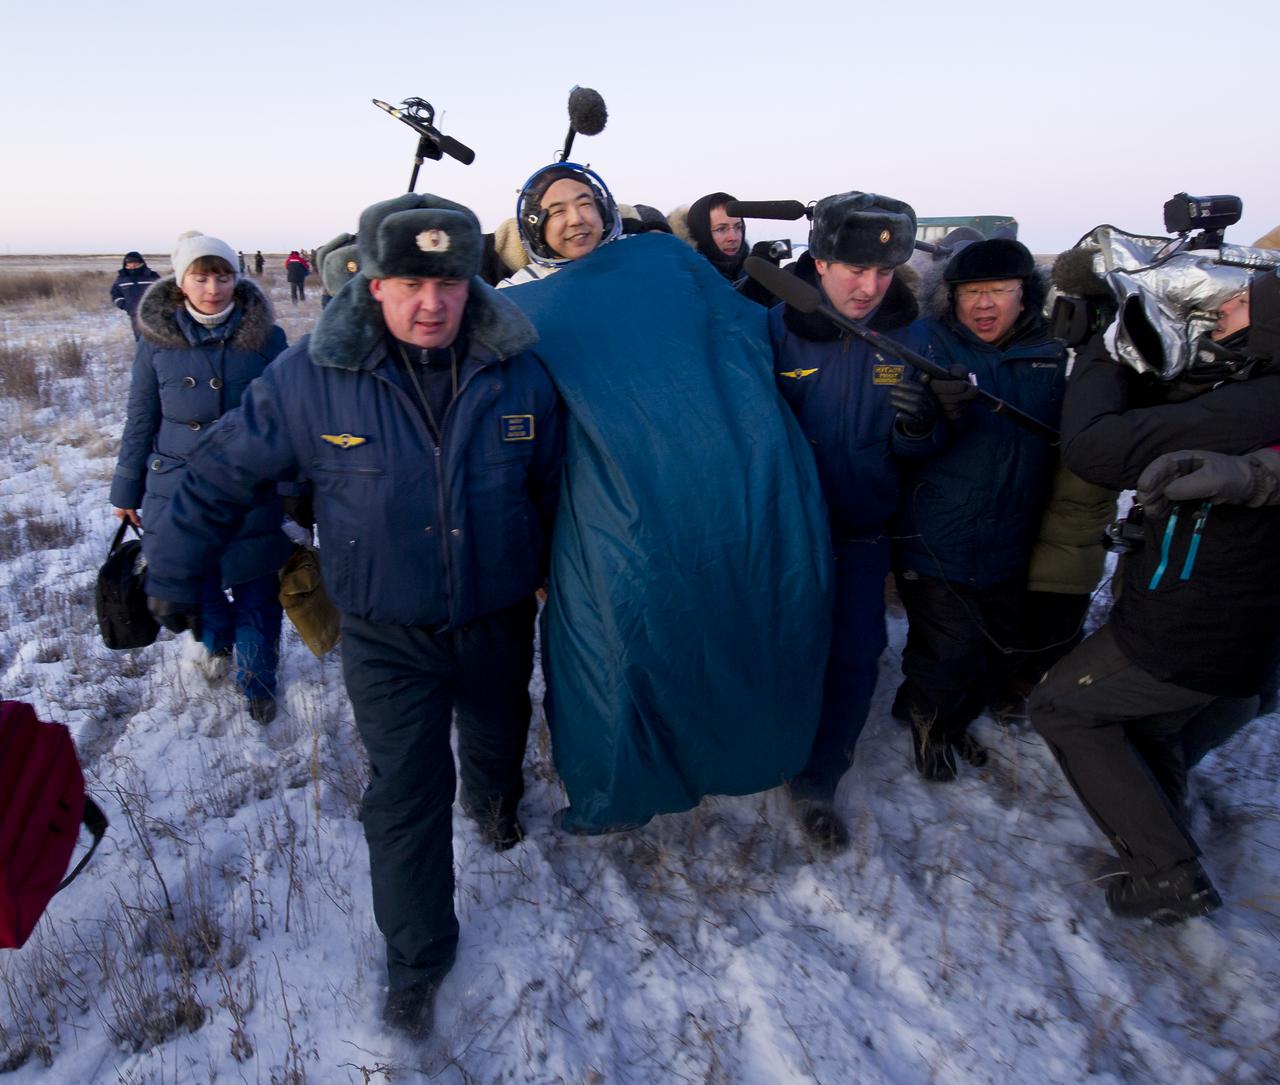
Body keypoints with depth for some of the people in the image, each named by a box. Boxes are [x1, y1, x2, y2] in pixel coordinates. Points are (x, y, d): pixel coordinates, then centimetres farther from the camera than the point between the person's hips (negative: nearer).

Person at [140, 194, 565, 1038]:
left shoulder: (519, 371, -12)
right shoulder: (312, 377, -17)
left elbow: (554, 484, 2)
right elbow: (225, 472, -5)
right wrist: (173, 577, 2)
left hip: (498, 618, 2)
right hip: (388, 632, -2)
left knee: (499, 743, 25)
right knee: (405, 791, 2)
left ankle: (495, 801, 63)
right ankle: (417, 957, 25)